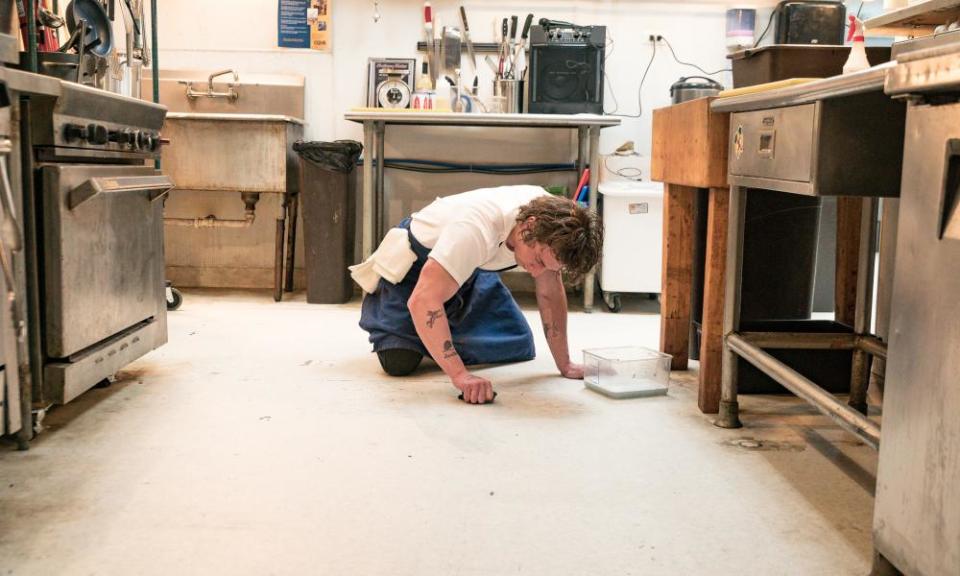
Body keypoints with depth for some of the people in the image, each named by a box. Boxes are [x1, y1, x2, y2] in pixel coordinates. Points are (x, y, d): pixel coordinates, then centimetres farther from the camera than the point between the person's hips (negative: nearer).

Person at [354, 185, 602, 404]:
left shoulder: (550, 220, -23)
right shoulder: (477, 229, -44)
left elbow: (550, 292, -10)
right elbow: (422, 301, -48)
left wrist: (564, 364, -11)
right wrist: (460, 375, -52)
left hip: (471, 271, 6)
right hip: (415, 263, -6)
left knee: (520, 347, -2)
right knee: (399, 360, -21)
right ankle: (378, 306, 15)